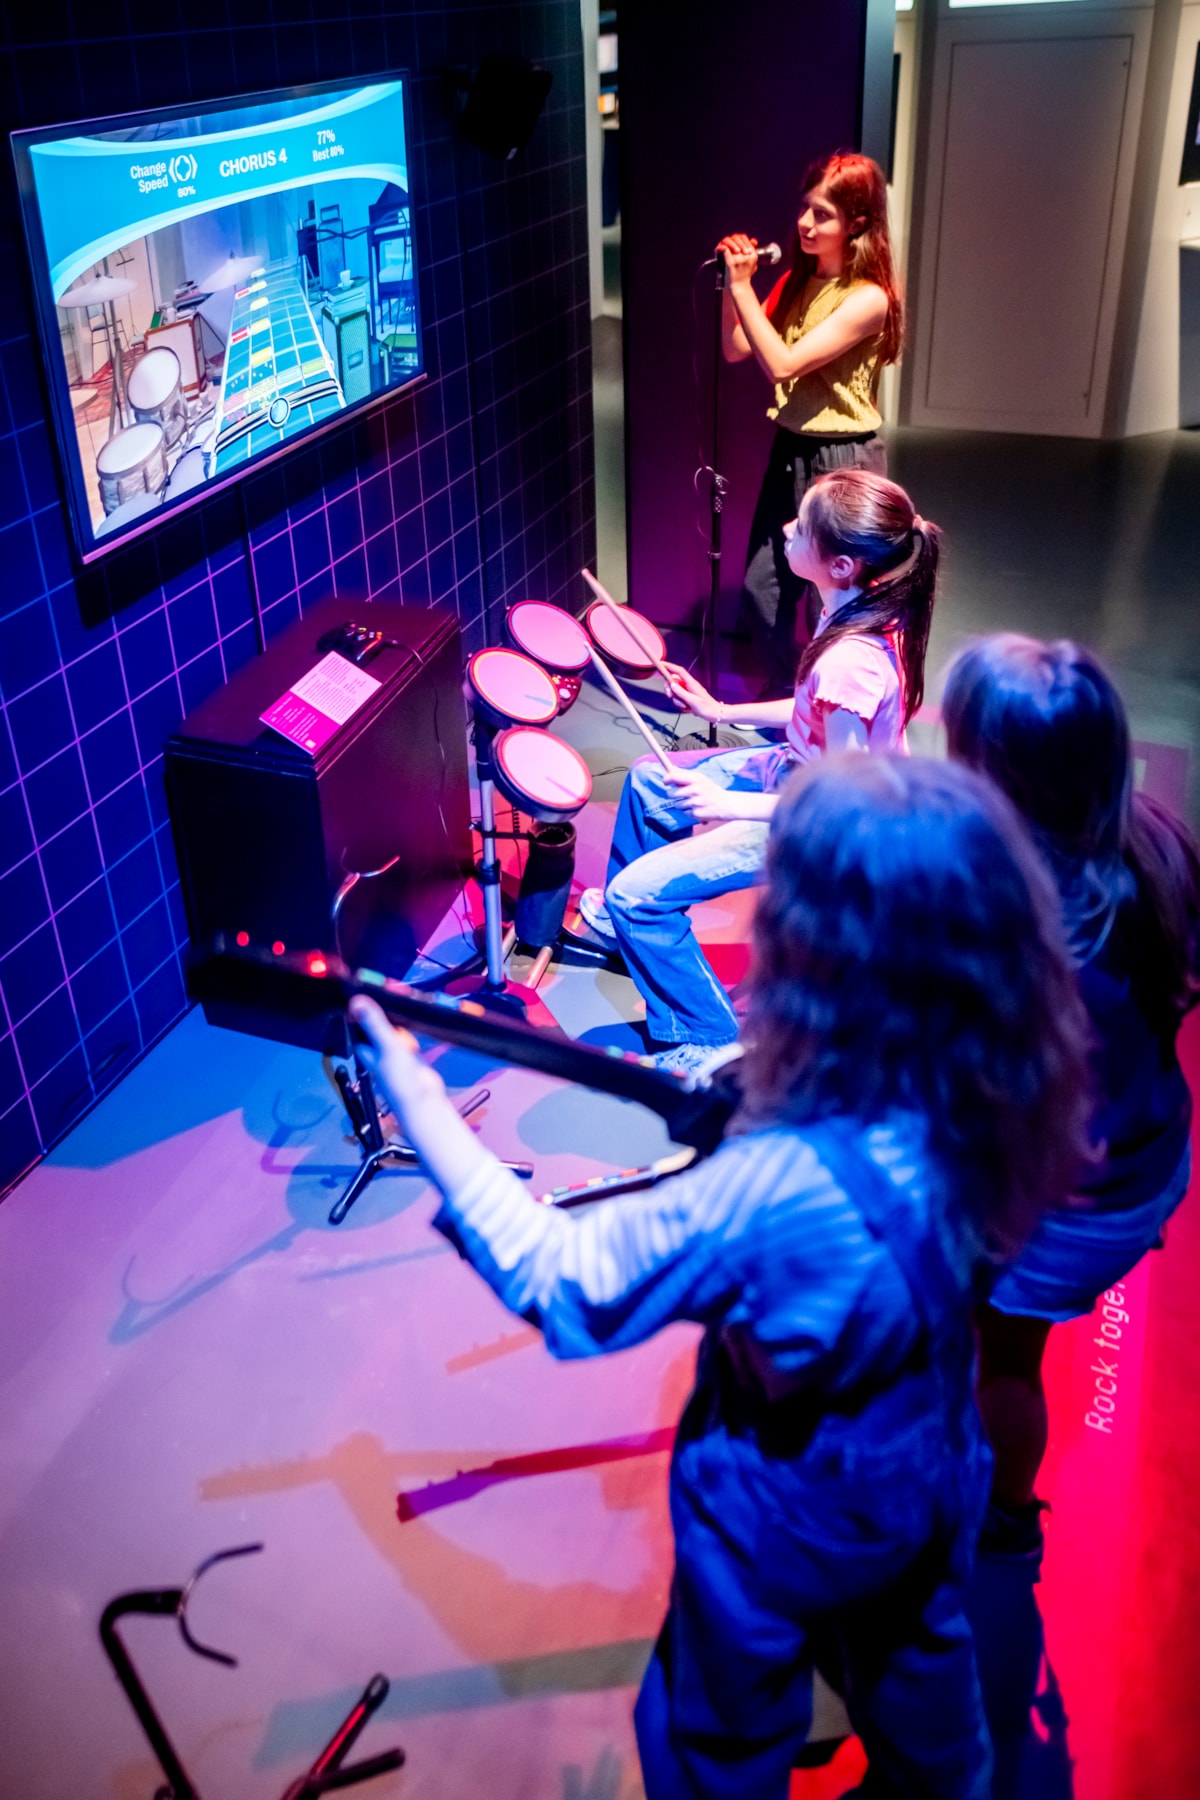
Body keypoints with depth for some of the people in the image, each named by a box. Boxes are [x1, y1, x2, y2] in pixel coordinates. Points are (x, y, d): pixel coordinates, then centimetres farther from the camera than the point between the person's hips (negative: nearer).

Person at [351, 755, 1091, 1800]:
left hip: (789, 1524, -6)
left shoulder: (779, 1186, -43)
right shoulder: (982, 1091, -22)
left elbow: (561, 1287, -30)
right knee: (914, 1661, 36)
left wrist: (420, 1105, -25)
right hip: (928, 1478, 6)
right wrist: (743, 1098, -14)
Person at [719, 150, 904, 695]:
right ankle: (782, 692, 34)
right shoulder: (797, 280, 5)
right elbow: (736, 349, 5)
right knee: (762, 587, 13)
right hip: (792, 450, 7)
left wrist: (742, 286, -21)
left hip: (843, 461, -7)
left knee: (829, 604, 2)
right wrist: (731, 283, -8)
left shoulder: (867, 299, -17)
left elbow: (782, 364, -24)